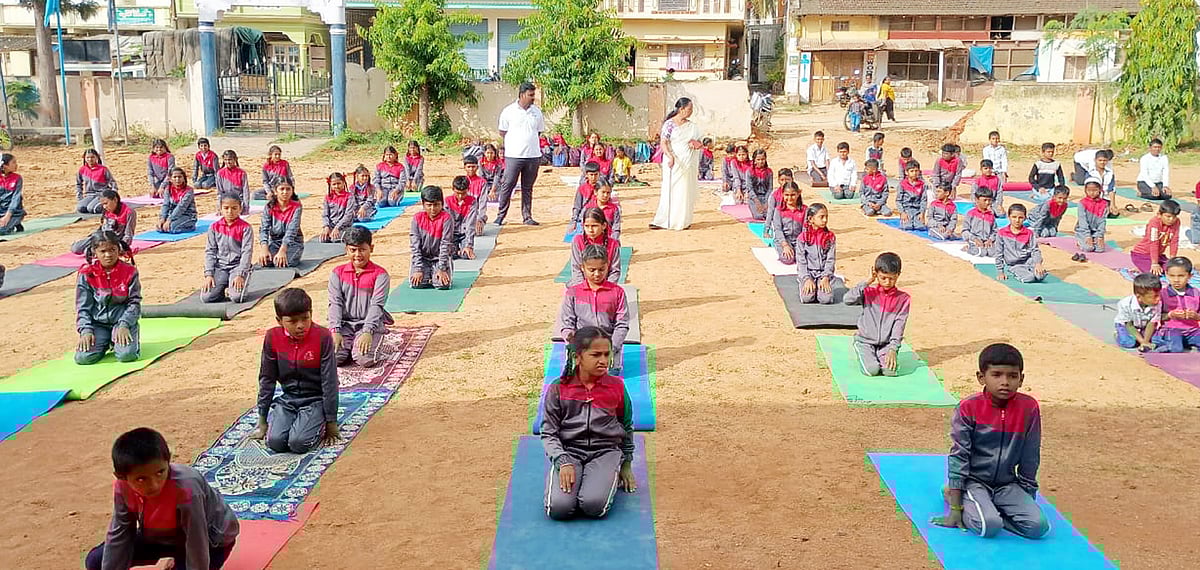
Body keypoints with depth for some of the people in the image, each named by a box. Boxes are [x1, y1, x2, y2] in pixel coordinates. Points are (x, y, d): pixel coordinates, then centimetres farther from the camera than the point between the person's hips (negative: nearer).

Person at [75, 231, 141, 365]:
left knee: (126, 355, -28)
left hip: (123, 320, -1)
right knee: (83, 357, -21)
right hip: (97, 323, 1)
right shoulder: (86, 274, -2)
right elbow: (83, 306, 0)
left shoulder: (129, 271, -4)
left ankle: (116, 341, 9)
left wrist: (124, 325, -17)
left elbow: (134, 302, -3)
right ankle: (105, 342, 12)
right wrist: (86, 331, -14)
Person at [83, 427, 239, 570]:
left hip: (211, 538, -6)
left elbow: (197, 549, -34)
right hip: (164, 535, 6)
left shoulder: (186, 489, -42)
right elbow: (118, 536, -13)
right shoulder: (123, 487, -24)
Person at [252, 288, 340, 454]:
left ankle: (319, 425, 7)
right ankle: (296, 422, 12)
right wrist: (263, 421, 6)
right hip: (287, 399, 4)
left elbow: (329, 382, -12)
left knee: (298, 443, -25)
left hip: (315, 401, -3)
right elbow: (267, 379, 4)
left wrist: (331, 422, -9)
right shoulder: (272, 337, -7)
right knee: (275, 441, -19)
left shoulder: (323, 337, -16)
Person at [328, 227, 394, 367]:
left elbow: (376, 305, -11)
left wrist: (367, 332, -23)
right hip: (344, 324, 2)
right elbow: (335, 303, 0)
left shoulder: (380, 274, -2)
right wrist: (335, 331, -14)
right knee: (332, 357, -22)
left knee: (365, 359, -27)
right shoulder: (338, 273, 8)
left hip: (370, 324, -2)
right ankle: (348, 345, 12)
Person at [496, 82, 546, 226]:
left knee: (528, 188, 10)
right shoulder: (509, 111, -2)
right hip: (514, 155, -3)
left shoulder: (537, 112, 9)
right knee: (507, 186, -3)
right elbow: (502, 132, 5)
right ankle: (500, 216, 5)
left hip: (533, 155, 3)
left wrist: (529, 140, 7)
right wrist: (515, 140, 0)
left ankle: (527, 216, 15)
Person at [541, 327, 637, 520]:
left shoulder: (617, 387, 1)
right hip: (568, 451, 0)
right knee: (559, 508, -25)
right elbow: (548, 433, -2)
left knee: (594, 506, -28)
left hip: (606, 451, 0)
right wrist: (563, 463, -17)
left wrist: (626, 464, 21)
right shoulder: (558, 389, -4)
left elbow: (627, 428, 16)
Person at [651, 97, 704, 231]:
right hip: (673, 162, -4)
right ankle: (661, 221, -5)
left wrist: (695, 144, -7)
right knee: (670, 190, -7)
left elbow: (699, 143, 17)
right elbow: (664, 143, -10)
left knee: (686, 191, 3)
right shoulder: (669, 124, -3)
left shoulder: (692, 127, 12)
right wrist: (670, 156, -26)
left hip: (687, 163, 4)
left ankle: (683, 221, 10)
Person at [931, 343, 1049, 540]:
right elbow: (958, 456, -9)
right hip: (973, 481, -4)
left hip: (1007, 484, 4)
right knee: (989, 526, -28)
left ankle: (988, 510, 5)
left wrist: (1028, 499, 9)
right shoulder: (969, 408, -12)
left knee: (1039, 526, -17)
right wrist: (955, 509, -11)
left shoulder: (1029, 408, -6)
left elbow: (1030, 457, 5)